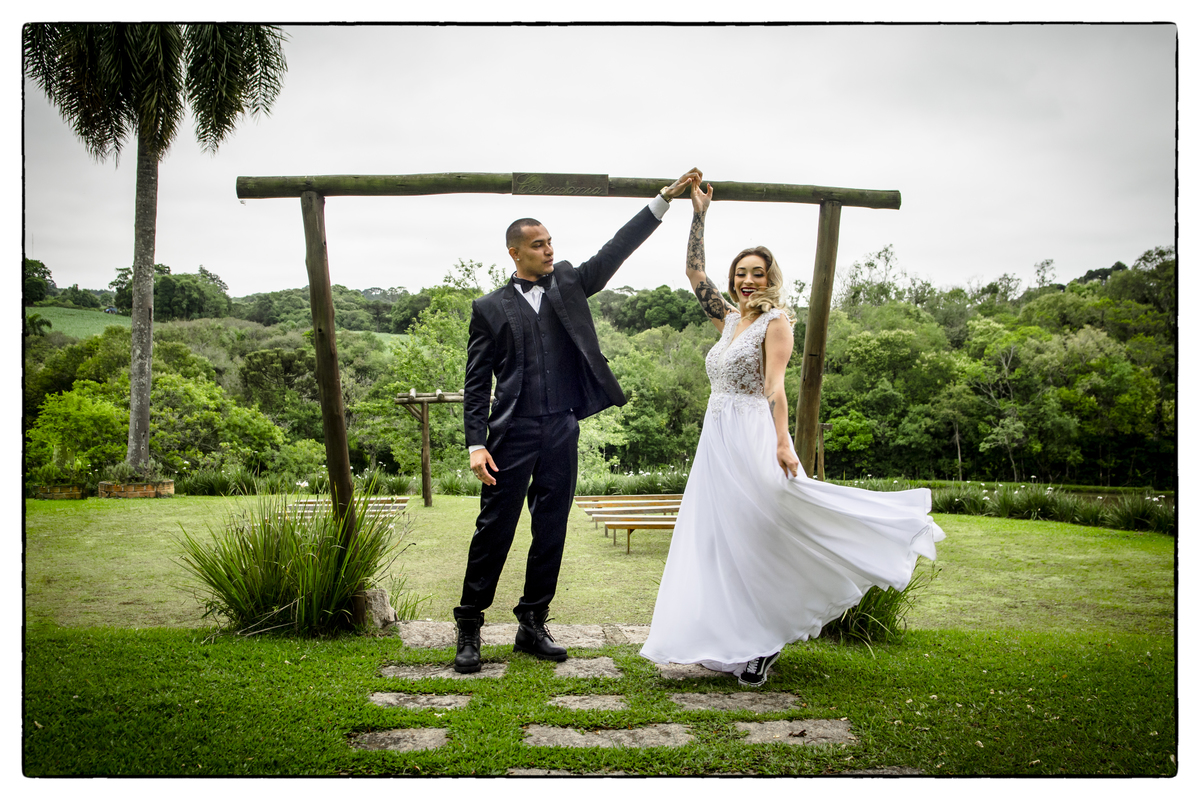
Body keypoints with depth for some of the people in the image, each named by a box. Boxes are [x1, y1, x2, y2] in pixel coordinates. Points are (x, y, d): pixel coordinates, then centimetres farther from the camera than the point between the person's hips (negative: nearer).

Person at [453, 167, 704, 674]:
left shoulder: (569, 285, 12)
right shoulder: (490, 308, 3)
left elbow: (617, 248, 6)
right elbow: (476, 383, 1)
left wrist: (666, 198, -1)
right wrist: (476, 444, -9)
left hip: (562, 434, 4)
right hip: (513, 434, -3)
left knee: (551, 532, 9)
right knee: (494, 530, 0)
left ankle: (532, 626, 21)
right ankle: (469, 628, 12)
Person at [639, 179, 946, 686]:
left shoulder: (775, 322, -3)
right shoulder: (728, 320, 16)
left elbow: (775, 387, -14)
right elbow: (694, 272, 18)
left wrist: (783, 443, -24)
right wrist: (699, 214, 17)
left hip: (751, 439, -7)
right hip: (716, 440, 7)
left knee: (757, 538, -6)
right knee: (722, 541, 7)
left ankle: (762, 644, 4)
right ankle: (736, 644, 15)